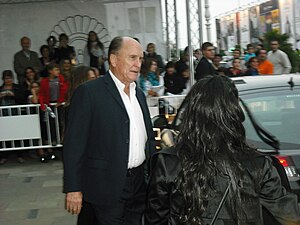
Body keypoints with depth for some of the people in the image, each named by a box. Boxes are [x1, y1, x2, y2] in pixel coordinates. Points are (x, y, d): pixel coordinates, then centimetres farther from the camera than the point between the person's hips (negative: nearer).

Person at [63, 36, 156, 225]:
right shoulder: (88, 92, -10)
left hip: (139, 186, 7)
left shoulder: (139, 94, 13)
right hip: (107, 187, -7)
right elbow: (74, 143, -12)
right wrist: (73, 188, -14)